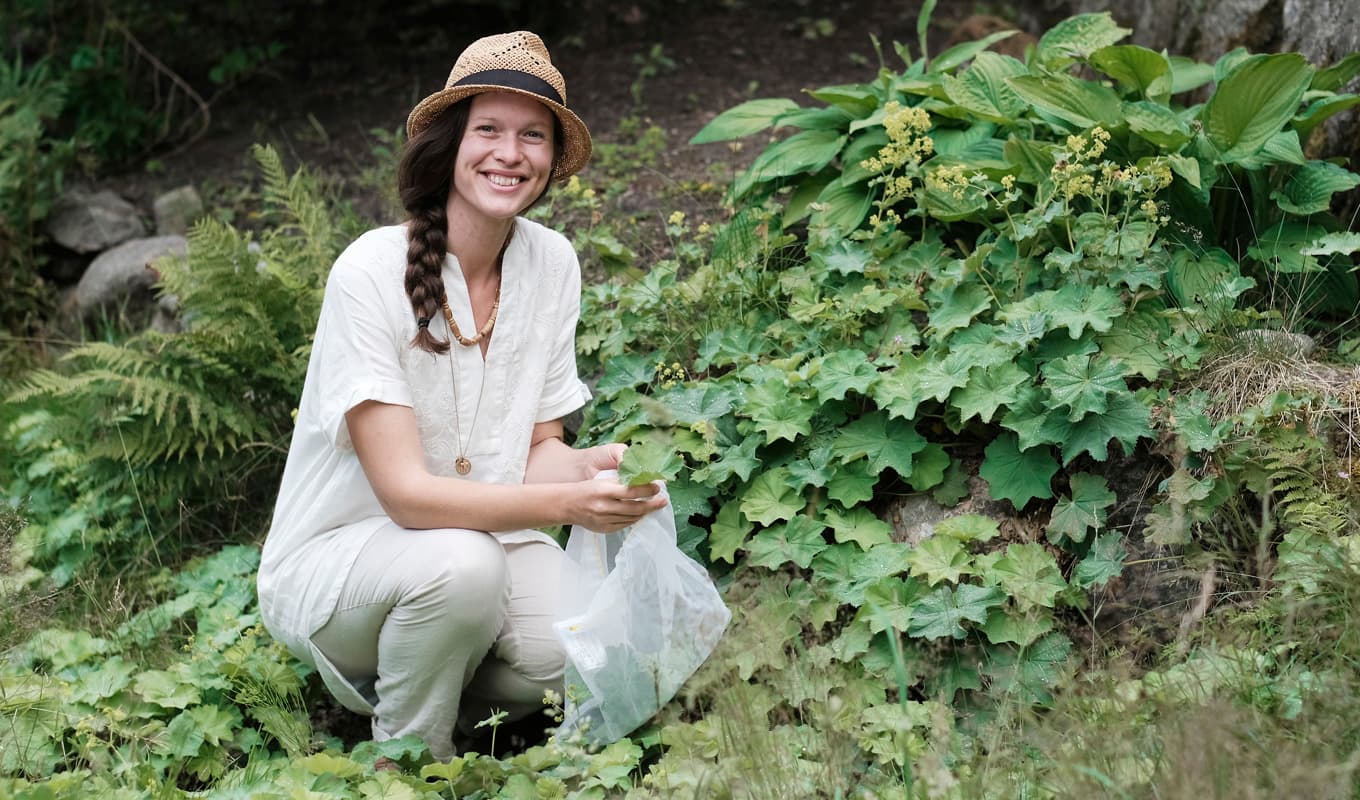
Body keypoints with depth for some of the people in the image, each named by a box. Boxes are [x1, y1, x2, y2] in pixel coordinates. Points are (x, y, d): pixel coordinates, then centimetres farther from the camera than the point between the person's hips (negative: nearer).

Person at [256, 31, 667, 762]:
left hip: (481, 534, 5)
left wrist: (590, 466, -23)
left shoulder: (551, 263, -5)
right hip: (334, 560, -4)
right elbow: (405, 491, -26)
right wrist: (565, 503, -39)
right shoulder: (372, 271, -21)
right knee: (461, 563, -36)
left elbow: (537, 448, 0)